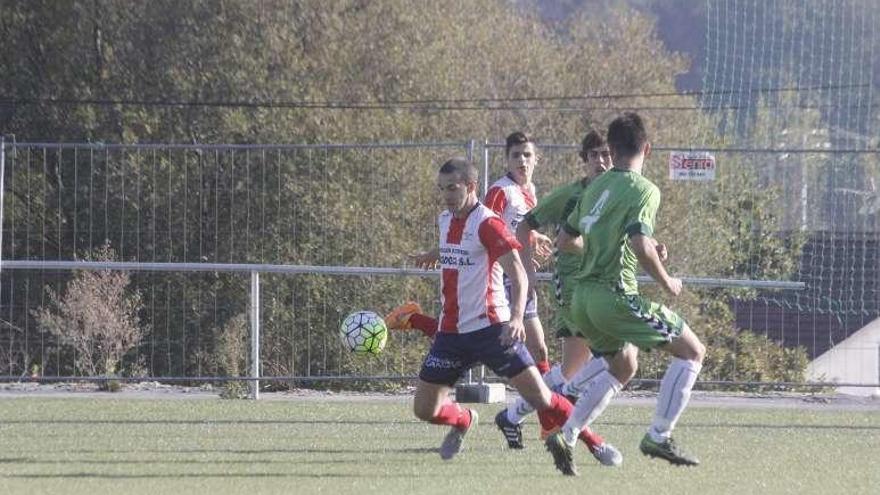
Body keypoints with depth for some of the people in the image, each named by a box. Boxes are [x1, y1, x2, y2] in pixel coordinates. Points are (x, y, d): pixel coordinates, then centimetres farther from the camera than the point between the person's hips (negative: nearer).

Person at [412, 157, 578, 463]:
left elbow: (518, 275, -21)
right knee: (424, 409, 3)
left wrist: (516, 317, -36)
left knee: (539, 397, -11)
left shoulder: (487, 223, -13)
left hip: (490, 327, -6)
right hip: (451, 331, 6)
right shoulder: (445, 220, 10)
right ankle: (464, 421, 36)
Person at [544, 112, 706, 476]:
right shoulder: (643, 190, -10)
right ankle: (659, 437, -5)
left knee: (621, 368, 27)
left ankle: (566, 436, 15)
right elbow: (640, 245, -24)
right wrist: (665, 281, -8)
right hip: (615, 294, -8)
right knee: (692, 351, 2)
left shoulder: (596, 187, 13)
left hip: (583, 297, 8)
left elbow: (565, 240, 22)